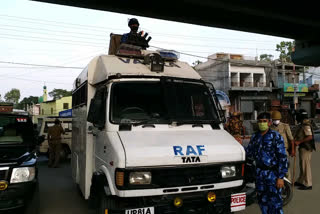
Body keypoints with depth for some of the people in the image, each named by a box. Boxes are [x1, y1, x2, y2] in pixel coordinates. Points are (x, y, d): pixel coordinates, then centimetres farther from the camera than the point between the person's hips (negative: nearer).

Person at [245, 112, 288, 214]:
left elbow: (282, 157, -10)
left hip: (273, 173, -5)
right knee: (262, 200, 14)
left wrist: (280, 177, -15)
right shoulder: (255, 137, 8)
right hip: (259, 172, 5)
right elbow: (249, 153, 16)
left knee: (275, 201, -5)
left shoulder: (276, 136, -7)